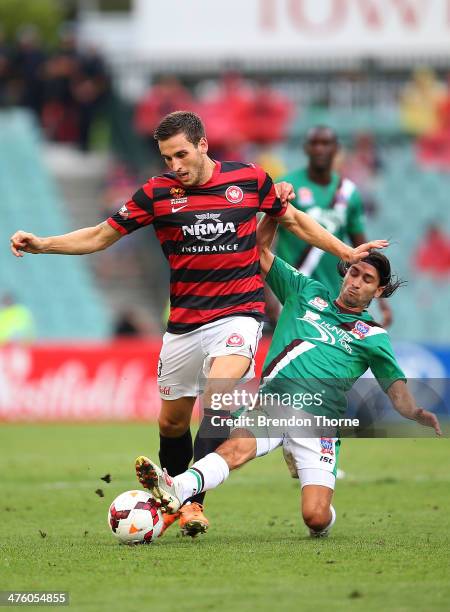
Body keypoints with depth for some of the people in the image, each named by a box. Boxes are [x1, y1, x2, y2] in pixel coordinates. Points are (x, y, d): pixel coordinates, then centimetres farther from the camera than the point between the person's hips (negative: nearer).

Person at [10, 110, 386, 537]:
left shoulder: (250, 179, -2)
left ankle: (194, 502, -30)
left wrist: (346, 252, 16)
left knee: (217, 394, -27)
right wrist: (41, 244, -9)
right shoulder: (157, 193, -2)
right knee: (172, 422, 10)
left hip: (238, 314, -3)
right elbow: (100, 237, 3)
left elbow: (293, 219, 15)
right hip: (184, 323, 3)